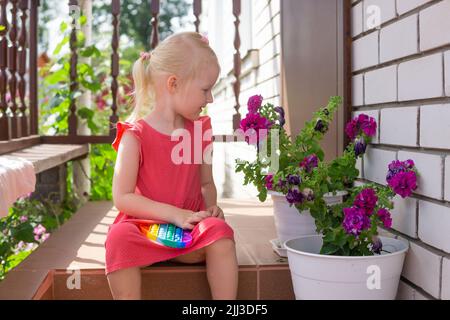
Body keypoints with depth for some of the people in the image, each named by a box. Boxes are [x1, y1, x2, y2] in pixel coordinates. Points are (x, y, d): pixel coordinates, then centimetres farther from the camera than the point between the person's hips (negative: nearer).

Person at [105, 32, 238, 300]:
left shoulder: (200, 129, 7)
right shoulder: (135, 135, -8)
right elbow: (122, 197, -12)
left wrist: (211, 207, -5)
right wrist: (173, 213, -20)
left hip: (189, 230, 4)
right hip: (144, 226, -3)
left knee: (220, 231, -28)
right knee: (119, 237, -35)